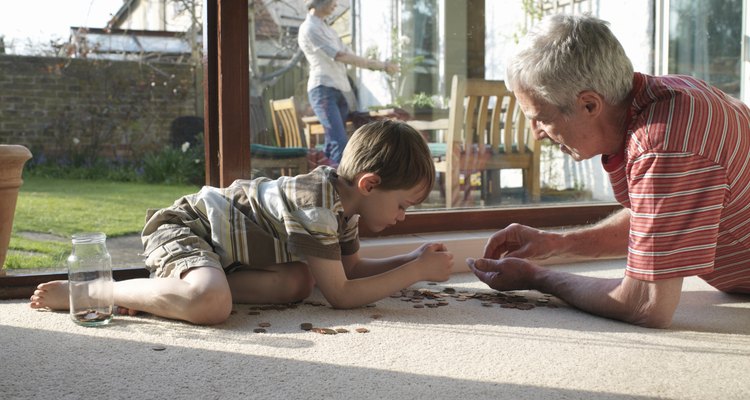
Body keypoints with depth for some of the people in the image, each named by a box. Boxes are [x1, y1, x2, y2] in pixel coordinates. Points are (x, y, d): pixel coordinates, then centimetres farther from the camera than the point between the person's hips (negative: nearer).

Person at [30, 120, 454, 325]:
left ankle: (168, 287, -6)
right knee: (210, 305, -37)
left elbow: (352, 267, 12)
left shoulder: (340, 195, 3)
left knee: (298, 282, -6)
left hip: (223, 237, 10)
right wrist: (418, 272, -18)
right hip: (184, 226, -10)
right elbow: (341, 295, -23)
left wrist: (413, 258, 1)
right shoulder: (315, 204, -26)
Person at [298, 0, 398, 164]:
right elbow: (340, 56, -13)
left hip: (340, 91, 9)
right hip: (324, 90, -9)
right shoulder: (309, 28, -6)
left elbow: (348, 55, 20)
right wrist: (377, 64, -11)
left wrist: (380, 65, 7)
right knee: (340, 142, -20)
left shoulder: (326, 28, 23)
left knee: (333, 143, 5)